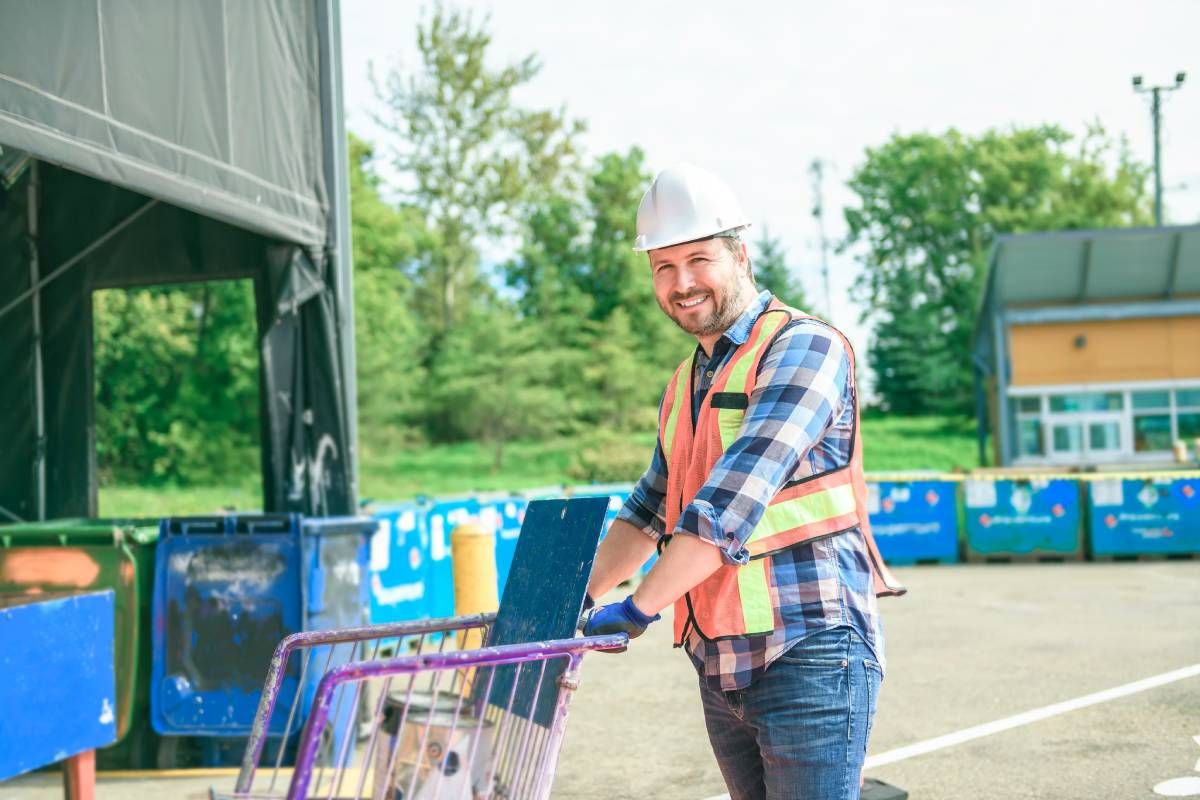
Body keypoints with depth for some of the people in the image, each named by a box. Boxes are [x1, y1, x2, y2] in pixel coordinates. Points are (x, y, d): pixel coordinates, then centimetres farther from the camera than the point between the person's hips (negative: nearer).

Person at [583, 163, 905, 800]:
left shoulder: (804, 346, -10)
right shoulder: (684, 387, 18)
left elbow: (735, 497, -20)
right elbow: (649, 510, 26)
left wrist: (640, 608, -23)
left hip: (808, 657, -7)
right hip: (719, 669, 8)